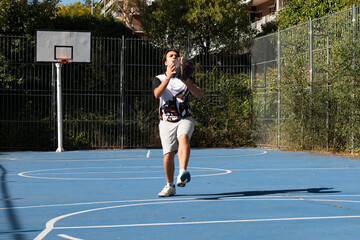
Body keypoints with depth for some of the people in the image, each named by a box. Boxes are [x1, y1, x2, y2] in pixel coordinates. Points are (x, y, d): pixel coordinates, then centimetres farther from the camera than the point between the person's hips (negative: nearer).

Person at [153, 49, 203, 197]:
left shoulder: (186, 79, 12)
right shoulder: (159, 79, 9)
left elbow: (199, 95, -4)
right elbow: (157, 94, -14)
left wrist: (186, 81, -19)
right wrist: (169, 76, -25)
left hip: (185, 119, 0)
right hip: (167, 121, 0)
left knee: (183, 138, -32)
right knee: (168, 154, -5)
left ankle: (182, 174, -48)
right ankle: (170, 186, 14)